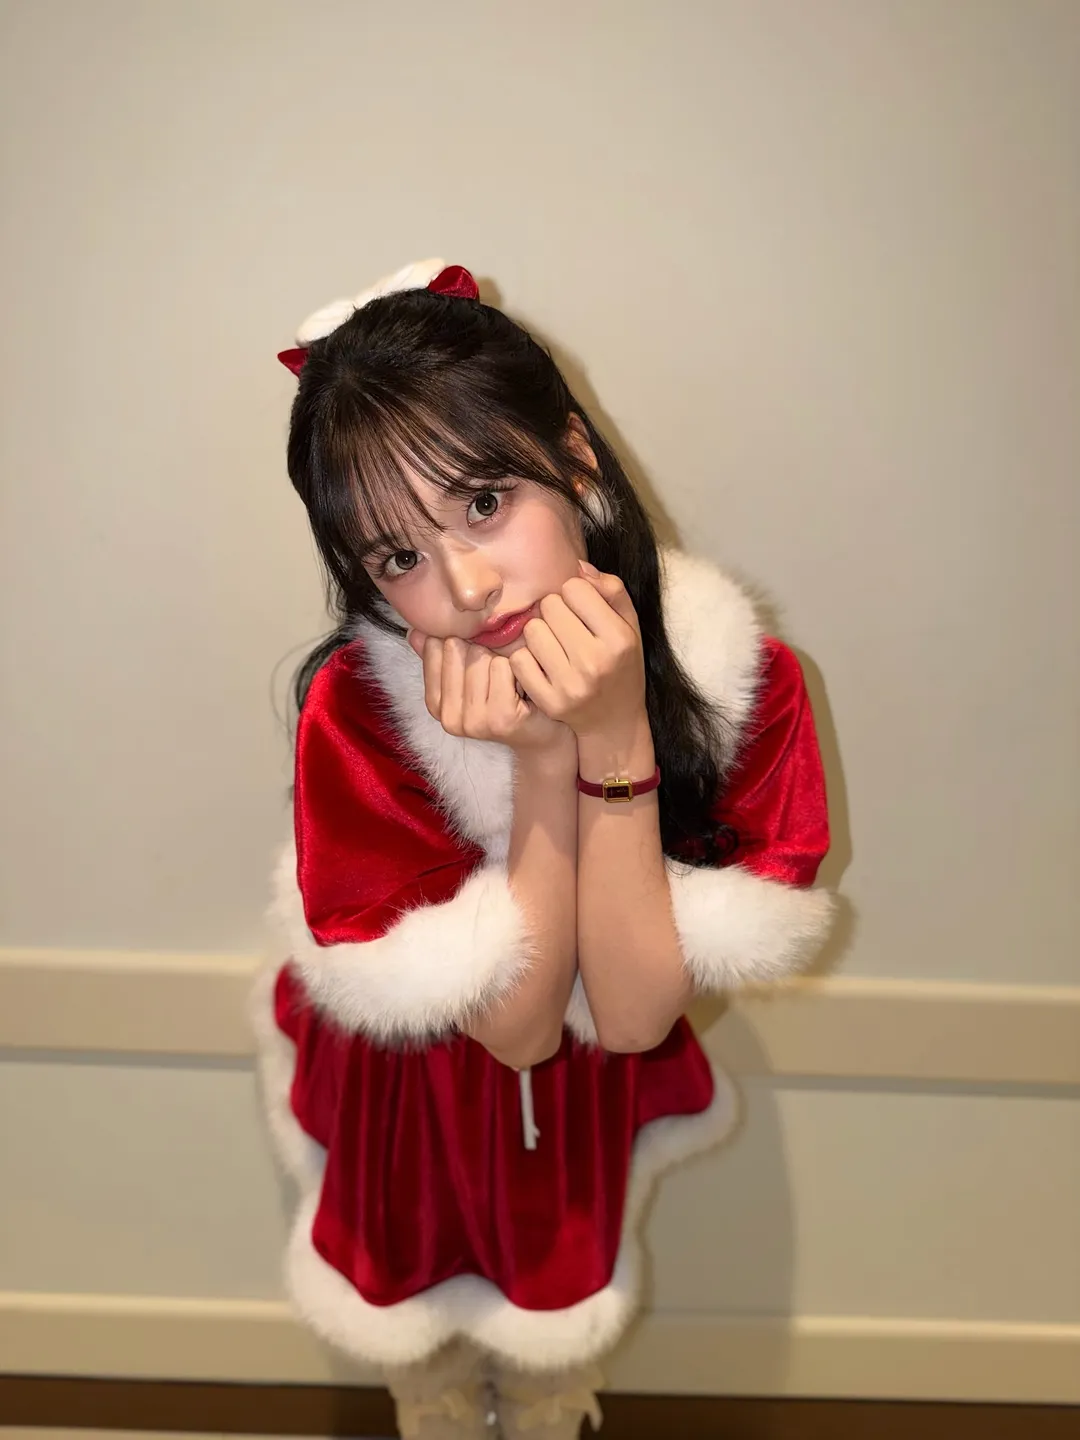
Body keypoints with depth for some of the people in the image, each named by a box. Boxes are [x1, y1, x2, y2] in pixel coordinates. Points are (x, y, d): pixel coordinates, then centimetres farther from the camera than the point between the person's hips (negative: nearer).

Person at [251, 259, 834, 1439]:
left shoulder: (737, 679, -27)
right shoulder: (358, 713, -32)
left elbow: (634, 1016, -27)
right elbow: (519, 1023, -27)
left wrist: (616, 740, -40)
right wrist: (544, 764, -40)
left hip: (594, 1104, 2)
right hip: (411, 1099, -1)